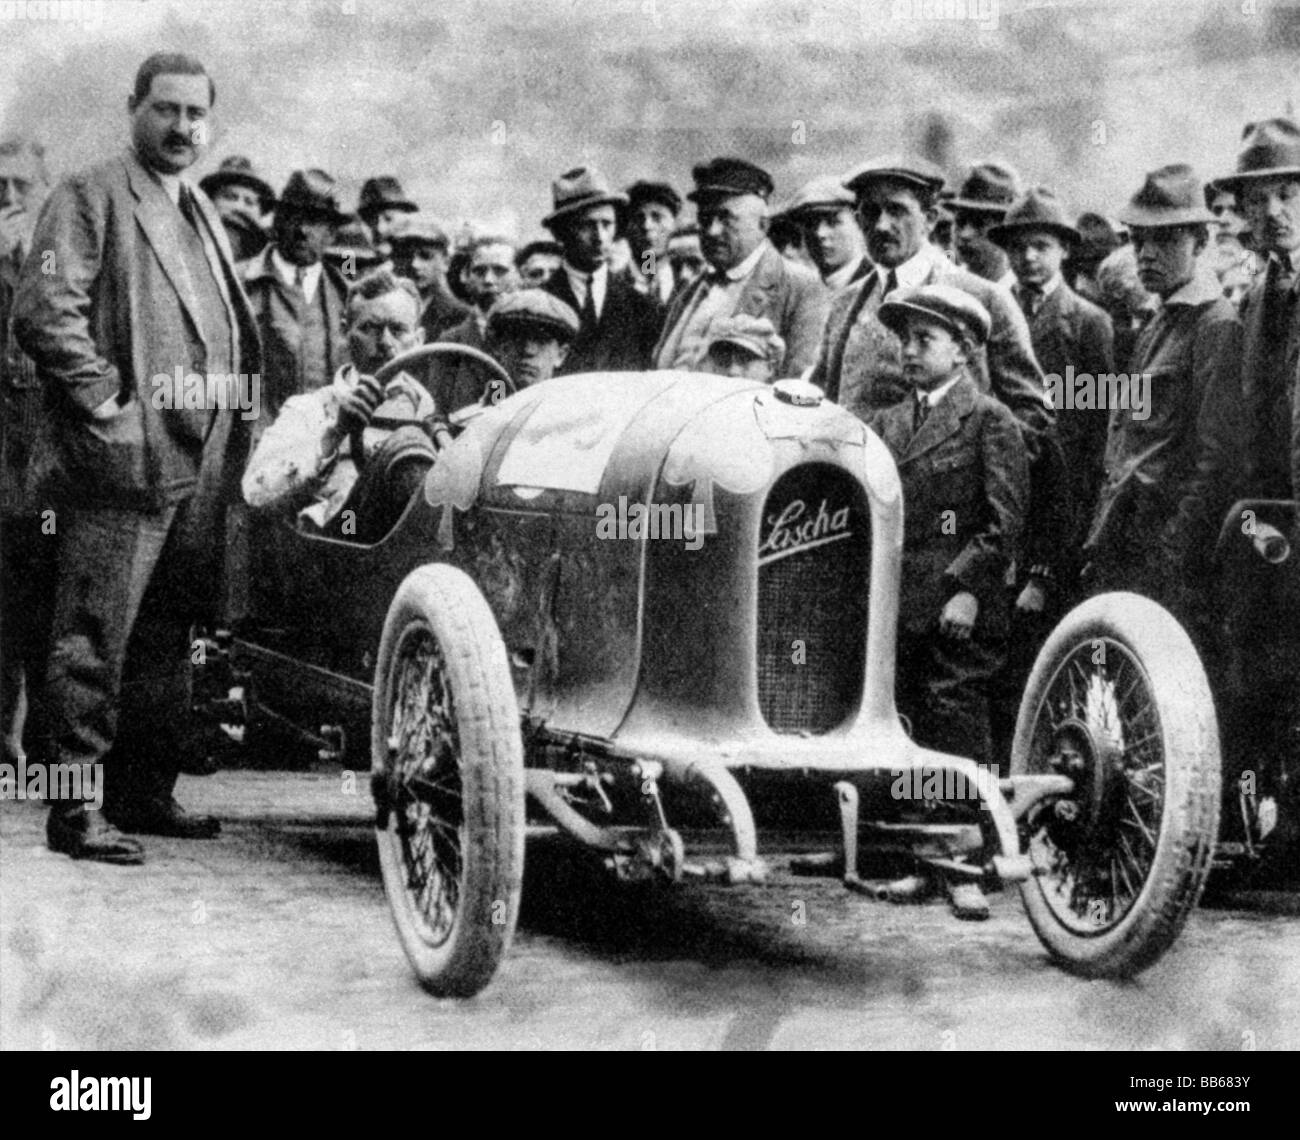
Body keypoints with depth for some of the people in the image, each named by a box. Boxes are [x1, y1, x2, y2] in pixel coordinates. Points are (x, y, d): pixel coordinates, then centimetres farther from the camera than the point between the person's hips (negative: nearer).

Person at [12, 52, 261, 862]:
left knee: (165, 642, 14)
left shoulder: (202, 214, 21)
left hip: (202, 463, 8)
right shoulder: (90, 196, -4)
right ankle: (74, 810, -2)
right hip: (126, 460, -8)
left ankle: (145, 794, 22)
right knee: (97, 640, -5)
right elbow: (44, 310, -15)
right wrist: (107, 401, -17)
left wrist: (234, 434, 17)